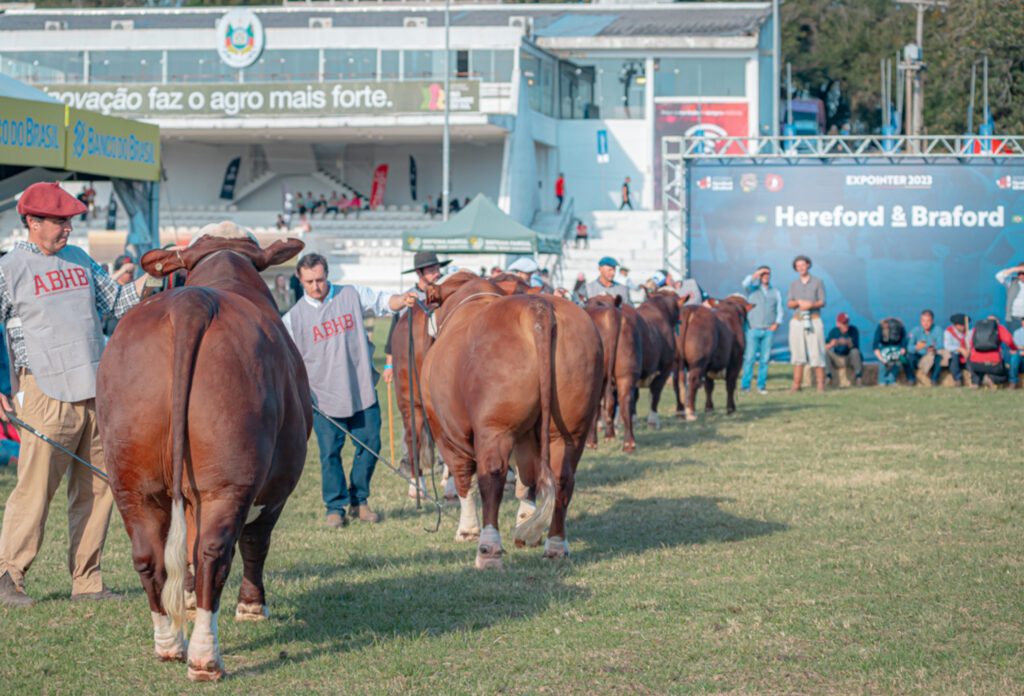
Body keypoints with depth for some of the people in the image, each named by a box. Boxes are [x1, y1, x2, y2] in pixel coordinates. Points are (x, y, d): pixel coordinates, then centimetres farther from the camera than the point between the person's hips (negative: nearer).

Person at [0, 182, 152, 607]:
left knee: (97, 489, 6)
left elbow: (115, 303, 21)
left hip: (95, 393, 6)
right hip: (46, 393, -6)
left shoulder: (79, 261, 15)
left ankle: (86, 581, 13)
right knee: (35, 486, -8)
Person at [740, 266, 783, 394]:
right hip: (753, 329, -2)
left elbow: (779, 311, 14)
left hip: (768, 330, 2)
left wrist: (776, 323, -1)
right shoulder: (752, 290, 9)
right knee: (749, 358, -7)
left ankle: (761, 386, 3)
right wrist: (757, 273, -12)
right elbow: (745, 284, -13)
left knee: (765, 359, -1)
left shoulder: (775, 293, 16)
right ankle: (745, 386, -5)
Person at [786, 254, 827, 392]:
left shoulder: (818, 282, 4)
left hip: (814, 320, -3)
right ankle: (796, 385, -2)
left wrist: (811, 305, -23)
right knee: (798, 353, -1)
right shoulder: (794, 284, 13)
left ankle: (821, 385, -4)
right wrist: (799, 302, -15)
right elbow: (789, 304, 6)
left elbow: (822, 302, -3)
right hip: (797, 321, 3)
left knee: (817, 353, -8)